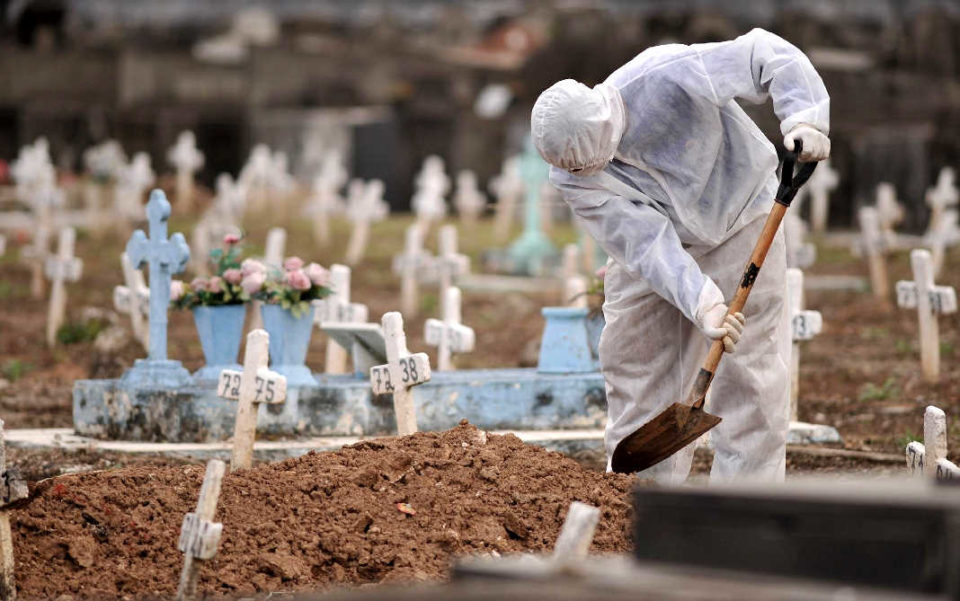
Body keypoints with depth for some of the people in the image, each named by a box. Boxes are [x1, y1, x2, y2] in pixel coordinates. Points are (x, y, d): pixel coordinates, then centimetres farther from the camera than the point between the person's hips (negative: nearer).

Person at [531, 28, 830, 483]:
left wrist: (804, 118, -42)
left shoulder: (665, 78, -34)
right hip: (654, 247, 3)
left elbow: (769, 57, -27)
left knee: (749, 369, -6)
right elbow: (647, 243, -28)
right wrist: (701, 304, -41)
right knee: (633, 363, 2)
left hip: (738, 224, -3)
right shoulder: (571, 179, -23)